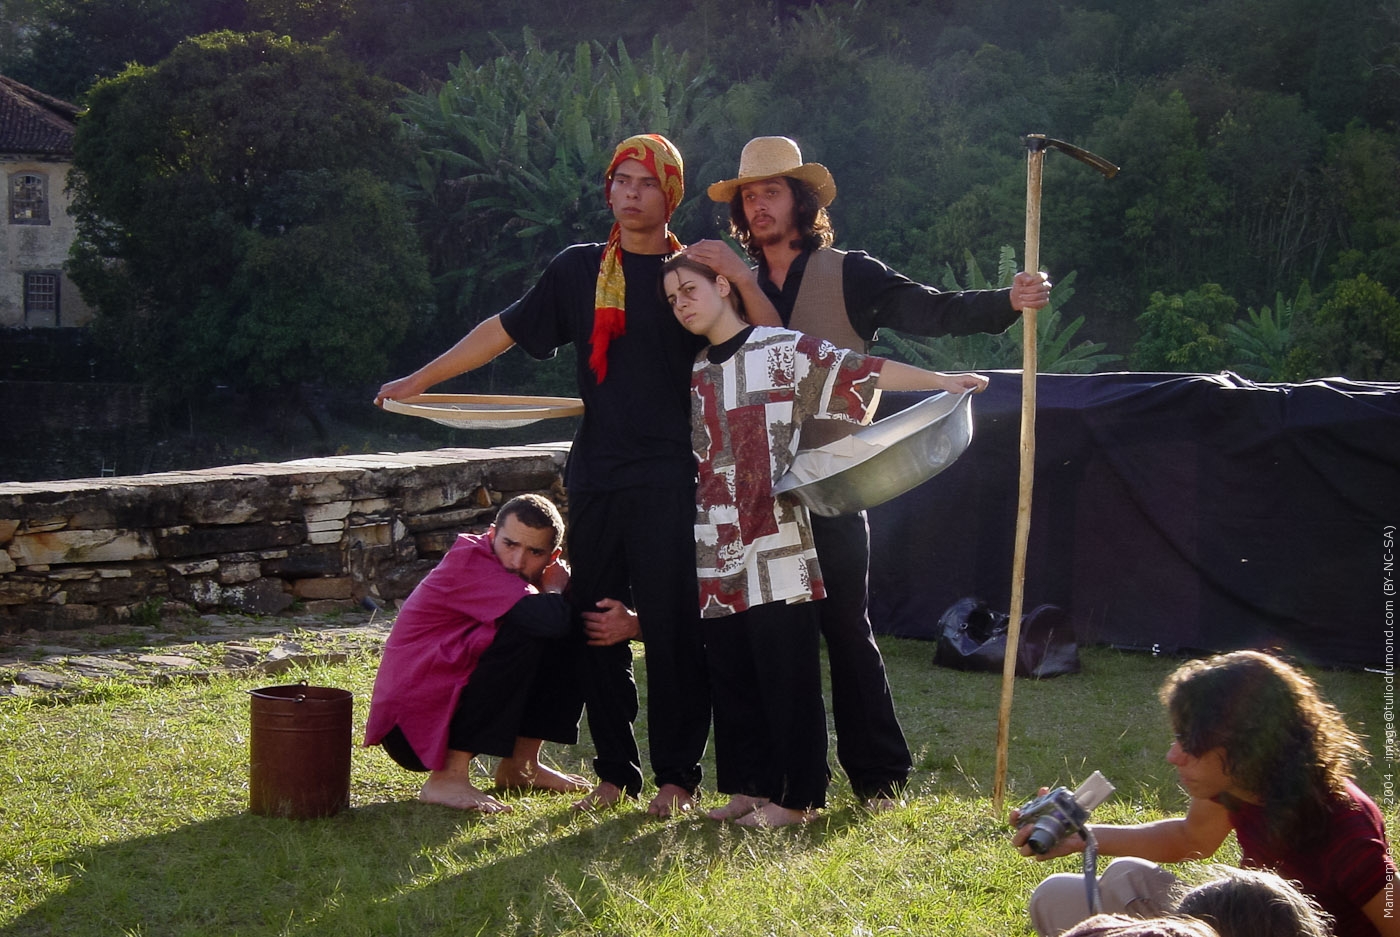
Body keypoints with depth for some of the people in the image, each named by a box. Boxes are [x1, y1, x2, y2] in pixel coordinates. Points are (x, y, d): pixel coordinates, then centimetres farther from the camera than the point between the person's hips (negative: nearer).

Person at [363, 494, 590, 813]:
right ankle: (448, 778, -23)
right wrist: (554, 589, -10)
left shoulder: (525, 579, 8)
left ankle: (519, 765, 8)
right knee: (524, 636, -27)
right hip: (411, 727, -9)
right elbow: (551, 619, -32)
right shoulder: (469, 562, -19)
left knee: (574, 647, 3)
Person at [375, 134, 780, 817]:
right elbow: (504, 330, 17)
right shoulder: (579, 269, 13)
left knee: (671, 628, -5)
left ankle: (678, 777, 5)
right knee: (595, 628, 4)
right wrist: (420, 379, 17)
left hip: (672, 479, -3)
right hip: (595, 477, 3)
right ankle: (615, 772, 15)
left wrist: (736, 275, -11)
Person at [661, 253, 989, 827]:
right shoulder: (697, 374, 17)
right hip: (719, 550, 6)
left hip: (779, 546, -6)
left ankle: (796, 795, 4)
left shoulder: (783, 350, -3)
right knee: (731, 673, 8)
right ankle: (750, 785, 18)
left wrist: (937, 380, -17)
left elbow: (857, 371, -9)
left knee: (786, 673, -4)